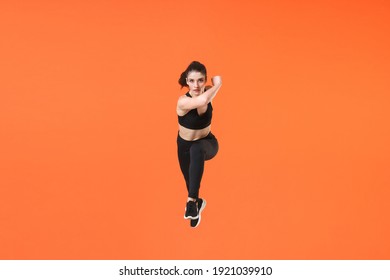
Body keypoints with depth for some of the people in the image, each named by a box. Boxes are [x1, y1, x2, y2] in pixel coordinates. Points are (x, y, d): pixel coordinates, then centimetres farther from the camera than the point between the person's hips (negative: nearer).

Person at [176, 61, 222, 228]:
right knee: (190, 182, 19)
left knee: (197, 150, -39)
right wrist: (217, 86, -37)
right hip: (185, 145, 0)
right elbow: (203, 100, -49)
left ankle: (192, 201, -33)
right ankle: (197, 203, 57)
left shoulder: (208, 91, -16)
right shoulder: (183, 102, -32)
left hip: (207, 142, 1)